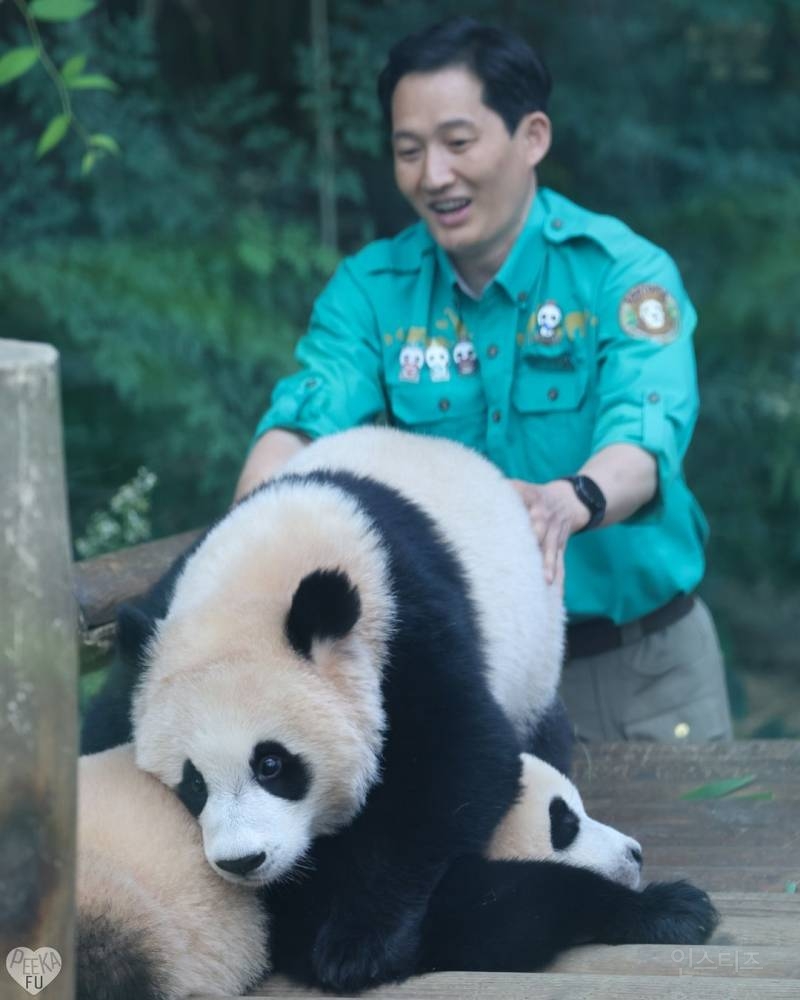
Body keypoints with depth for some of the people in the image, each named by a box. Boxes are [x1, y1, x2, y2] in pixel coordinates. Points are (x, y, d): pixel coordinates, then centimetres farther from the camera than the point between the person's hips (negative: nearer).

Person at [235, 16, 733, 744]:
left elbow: (645, 437, -25)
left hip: (639, 664, -1)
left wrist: (571, 502, -48)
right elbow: (305, 422, -14)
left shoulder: (622, 272, -10)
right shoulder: (370, 289, 0)